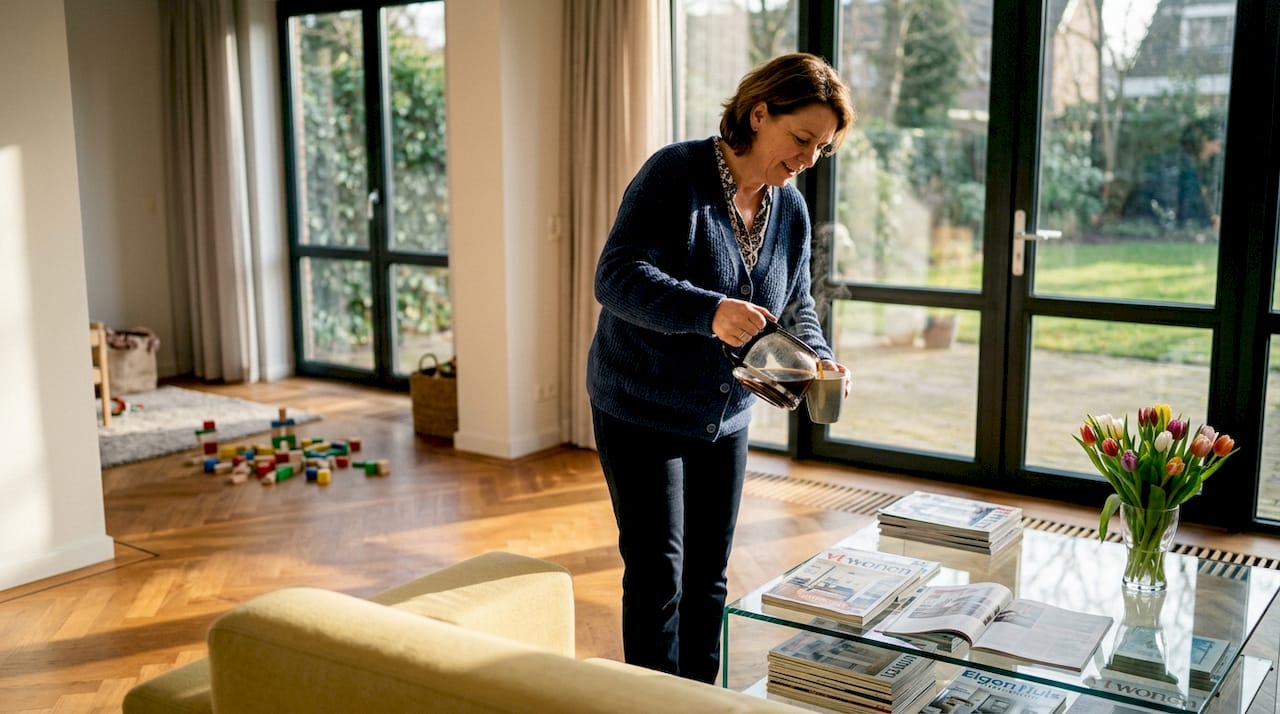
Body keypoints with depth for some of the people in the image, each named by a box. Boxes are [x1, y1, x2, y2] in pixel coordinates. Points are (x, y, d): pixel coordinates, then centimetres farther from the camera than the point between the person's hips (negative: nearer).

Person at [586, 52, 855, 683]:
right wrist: (708, 311, -41)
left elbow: (795, 306, 10)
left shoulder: (791, 210, 2)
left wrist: (817, 359, -12)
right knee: (658, 577, -4)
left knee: (707, 578, 14)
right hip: (641, 412, -6)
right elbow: (616, 277, -26)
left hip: (724, 418, 6)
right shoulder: (675, 174, -18)